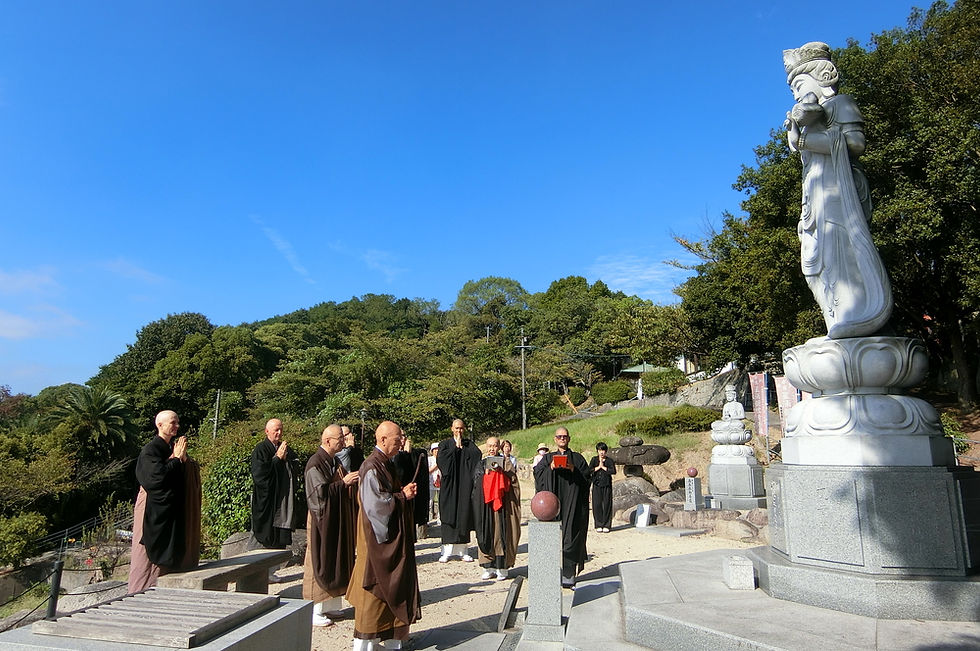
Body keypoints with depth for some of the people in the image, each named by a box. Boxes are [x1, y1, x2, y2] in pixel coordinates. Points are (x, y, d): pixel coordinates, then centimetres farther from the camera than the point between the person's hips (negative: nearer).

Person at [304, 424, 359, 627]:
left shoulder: (335, 461, 10)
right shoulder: (316, 463, -17)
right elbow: (320, 492, -22)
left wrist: (352, 480, -1)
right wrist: (344, 482, -21)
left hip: (337, 520, 9)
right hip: (322, 520, -9)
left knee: (335, 561, 13)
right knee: (320, 563, -1)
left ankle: (329, 605, 23)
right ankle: (315, 610, 9)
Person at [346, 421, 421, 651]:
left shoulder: (386, 463, 9)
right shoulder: (372, 467, -20)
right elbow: (375, 503, -24)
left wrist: (405, 492, -1)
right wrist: (402, 496, -15)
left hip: (393, 535, 9)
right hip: (378, 537, -9)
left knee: (393, 585, 14)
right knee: (375, 585, 0)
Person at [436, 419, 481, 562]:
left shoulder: (469, 444, 11)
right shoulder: (445, 444, 9)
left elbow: (477, 454, -9)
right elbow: (441, 459, -10)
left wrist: (462, 447, -6)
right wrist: (456, 447, -7)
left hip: (465, 486, 1)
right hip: (449, 486, -1)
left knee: (464, 516, 2)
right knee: (449, 516, -2)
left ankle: (463, 550, 10)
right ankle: (447, 551, 3)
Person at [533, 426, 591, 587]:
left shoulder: (578, 458, 11)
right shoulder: (548, 458, 16)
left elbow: (586, 477, 2)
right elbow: (538, 474, 2)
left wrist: (573, 469, -13)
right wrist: (550, 468, -14)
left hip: (572, 503, -1)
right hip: (553, 503, 2)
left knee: (570, 535, -7)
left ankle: (568, 574, -2)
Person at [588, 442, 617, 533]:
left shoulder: (609, 460, 5)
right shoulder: (594, 459, 7)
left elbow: (613, 471, -11)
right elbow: (589, 470, -5)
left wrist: (603, 467, -10)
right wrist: (598, 467, -11)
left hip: (607, 485, 0)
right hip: (597, 485, 1)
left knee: (607, 504, -1)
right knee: (597, 504, -1)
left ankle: (606, 525, 8)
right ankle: (598, 525, 9)